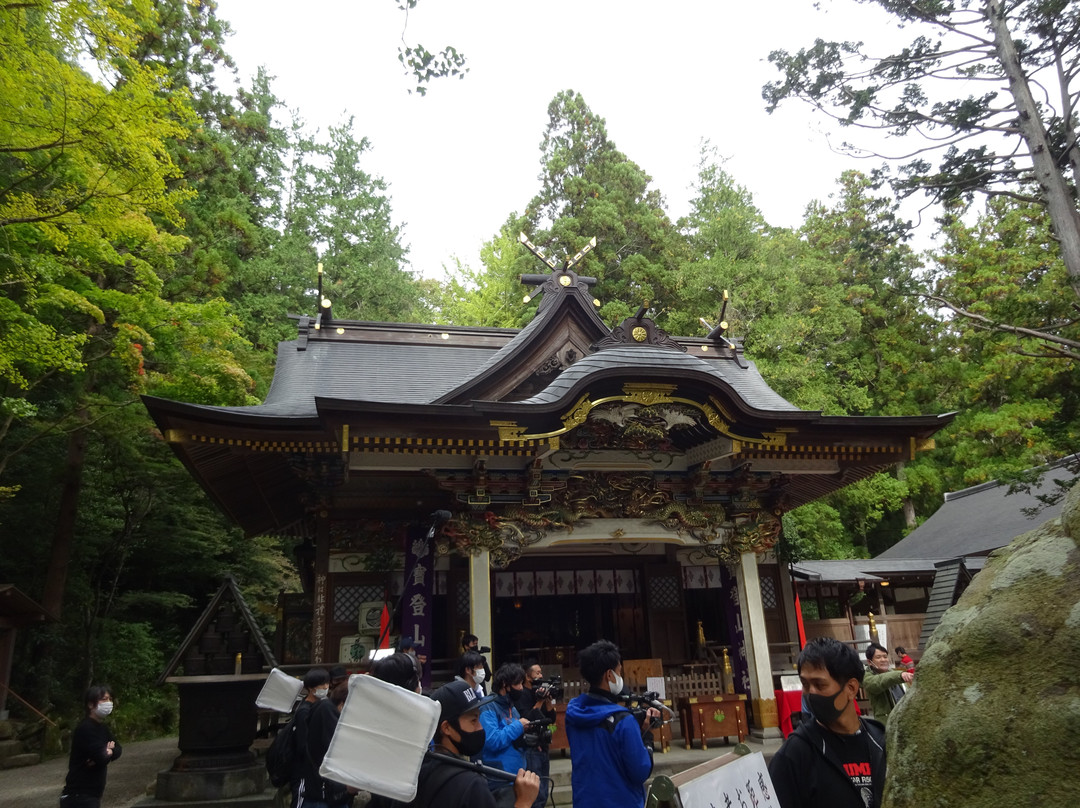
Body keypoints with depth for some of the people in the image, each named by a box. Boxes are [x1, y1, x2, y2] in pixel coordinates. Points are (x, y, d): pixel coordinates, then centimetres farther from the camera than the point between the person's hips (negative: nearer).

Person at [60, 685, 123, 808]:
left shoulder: (102, 727, 12)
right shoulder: (85, 729, -18)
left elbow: (118, 749, 11)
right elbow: (102, 757, -25)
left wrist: (109, 752, -11)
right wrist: (108, 752, -3)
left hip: (92, 795, 9)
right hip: (78, 797, -9)